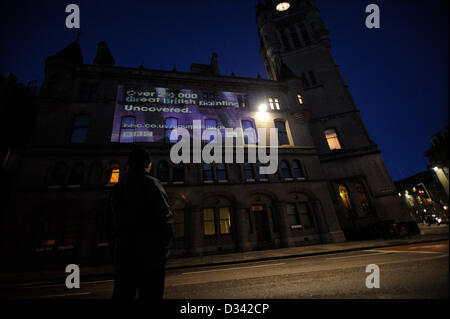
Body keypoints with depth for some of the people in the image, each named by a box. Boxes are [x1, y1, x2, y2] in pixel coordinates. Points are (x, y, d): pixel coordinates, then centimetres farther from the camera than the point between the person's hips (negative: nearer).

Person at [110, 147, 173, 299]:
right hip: (150, 252, -5)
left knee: (122, 293, 17)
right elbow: (165, 218, -16)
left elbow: (116, 222, 10)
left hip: (124, 252, 6)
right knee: (150, 293, 6)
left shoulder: (117, 187, 7)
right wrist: (165, 248, -5)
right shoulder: (152, 184, -12)